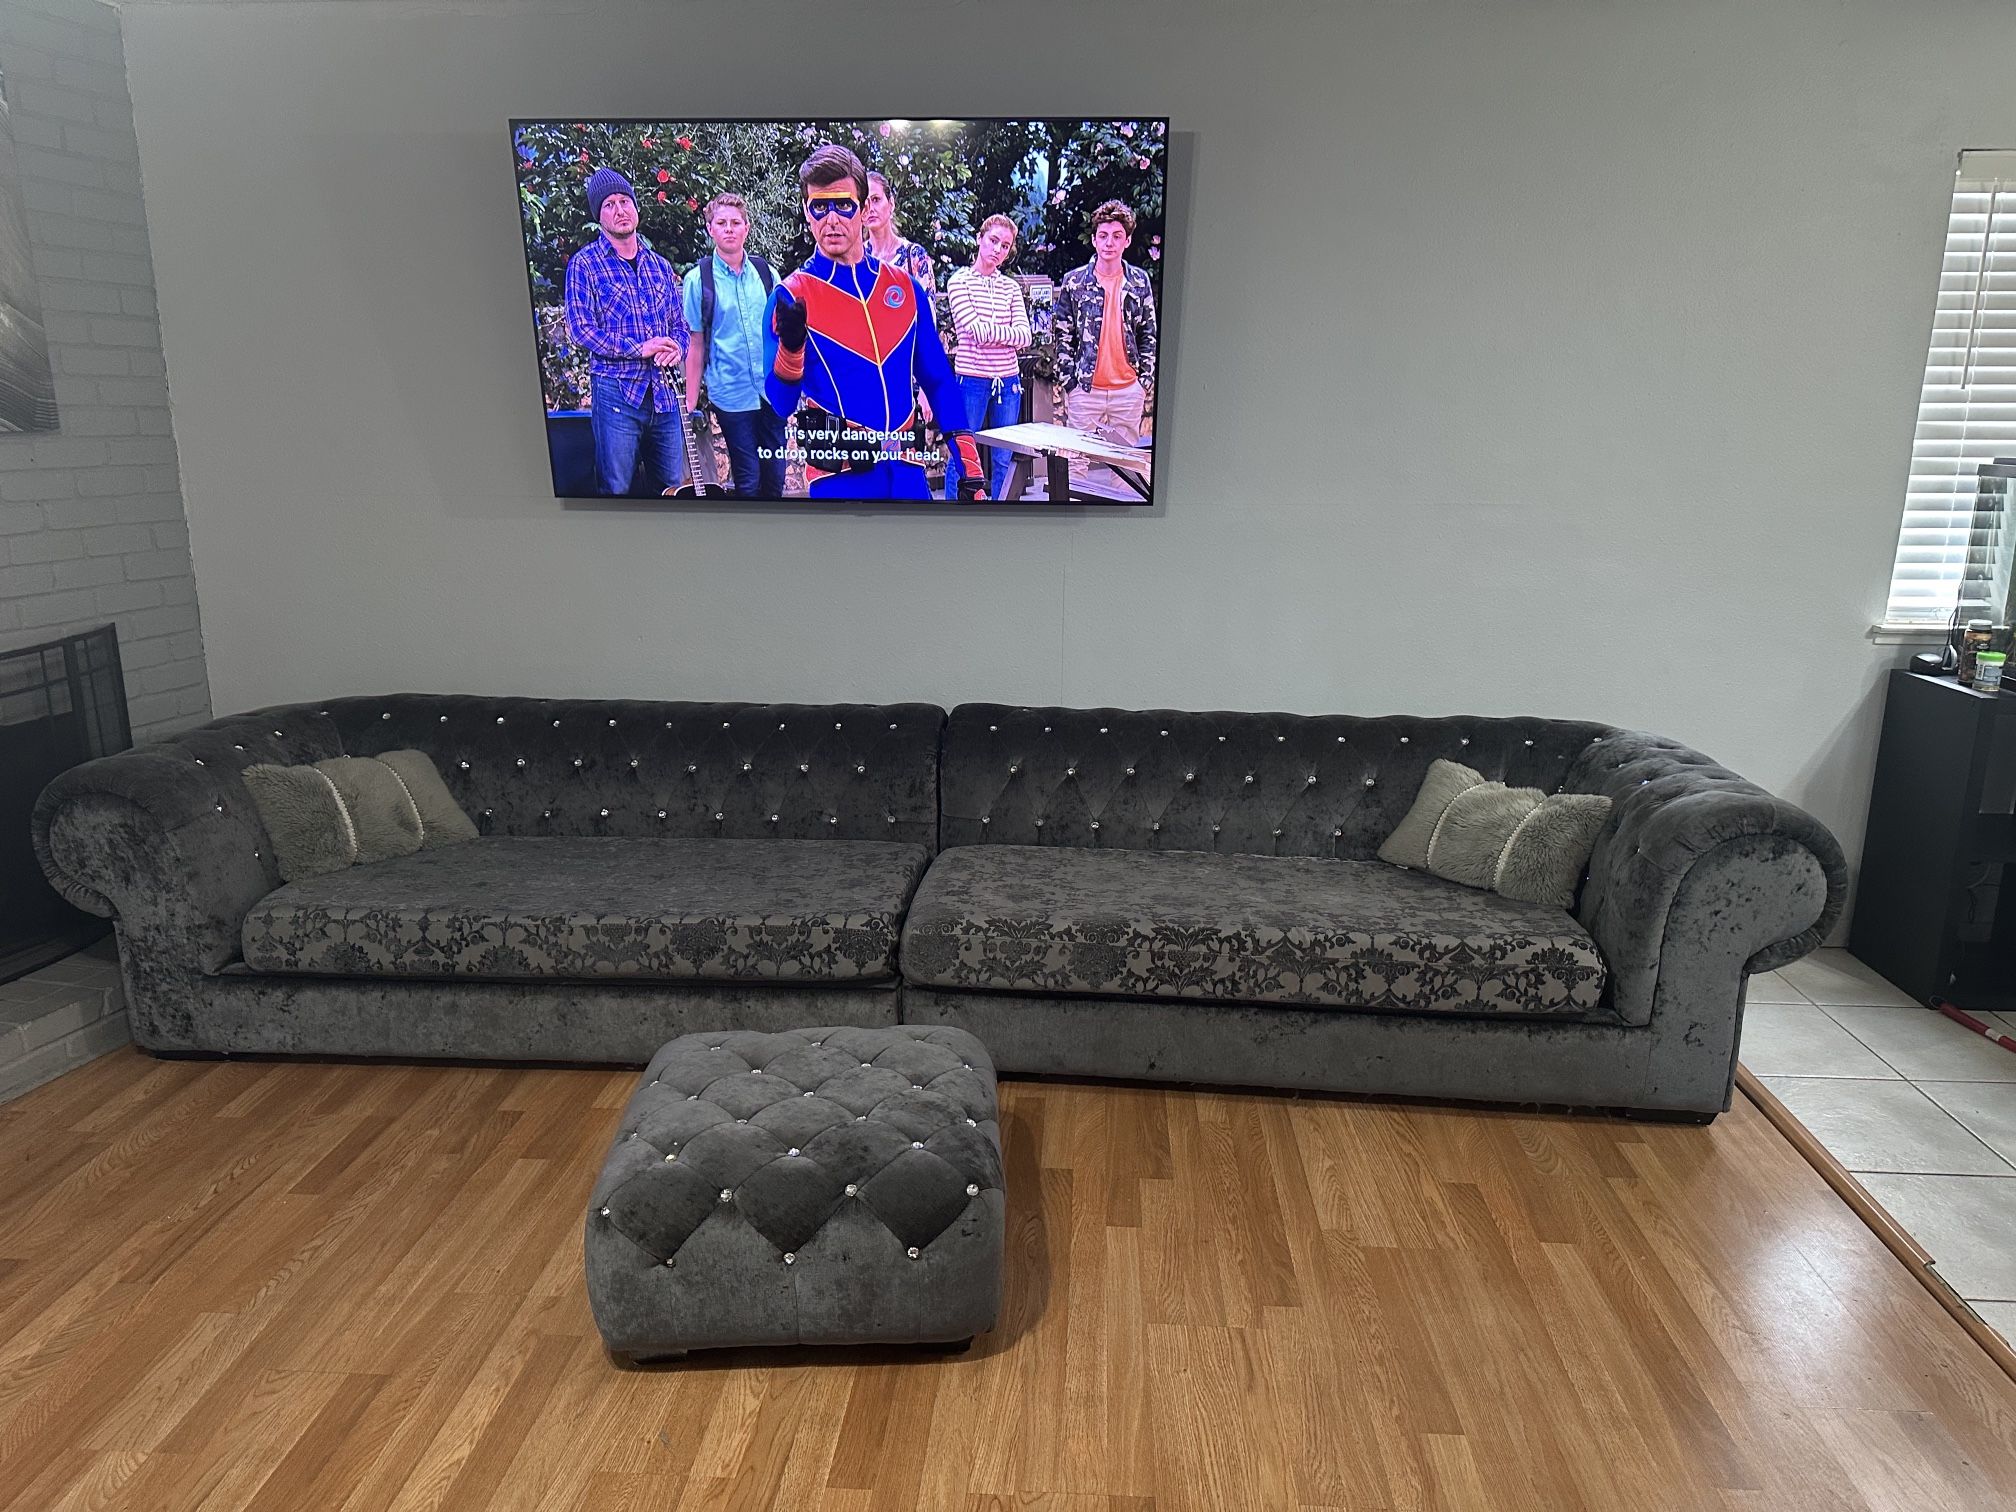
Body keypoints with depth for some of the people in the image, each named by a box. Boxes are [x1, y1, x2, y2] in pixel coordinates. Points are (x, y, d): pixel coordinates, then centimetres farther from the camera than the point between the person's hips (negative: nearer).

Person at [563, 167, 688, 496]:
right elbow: (580, 329, -7)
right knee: (617, 490, -3)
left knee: (675, 487, 7)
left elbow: (680, 325, 20)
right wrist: (639, 348, -14)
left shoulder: (660, 266, 16)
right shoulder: (584, 264, 0)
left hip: (663, 393, 5)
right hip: (615, 392, -5)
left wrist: (675, 346, -4)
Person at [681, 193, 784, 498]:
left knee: (774, 477, 9)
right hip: (731, 396, -3)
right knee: (748, 482, 2)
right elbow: (695, 345, -1)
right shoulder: (698, 280, -3)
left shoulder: (766, 273, 5)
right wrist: (692, 405, -3)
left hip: (774, 391, 3)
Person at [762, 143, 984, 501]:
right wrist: (790, 345, -26)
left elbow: (939, 380, 9)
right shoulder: (791, 296, -3)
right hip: (838, 478, -3)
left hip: (906, 471, 3)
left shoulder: (905, 287, 7)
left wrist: (970, 469, 3)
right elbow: (781, 404, -7)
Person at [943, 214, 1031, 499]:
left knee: (1003, 460, 10)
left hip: (1008, 381, 4)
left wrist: (988, 330, -11)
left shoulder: (1011, 288, 11)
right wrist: (1009, 331, -4)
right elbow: (977, 332, -14)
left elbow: (1025, 337, -1)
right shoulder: (960, 282, -1)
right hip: (972, 379, -4)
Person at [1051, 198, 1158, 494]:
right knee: (1076, 460, 1)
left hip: (1129, 389, 2)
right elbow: (1062, 335, 1)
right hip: (1084, 388, -2)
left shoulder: (1140, 282, 7)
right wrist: (1067, 379, -5)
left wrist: (1146, 379, 5)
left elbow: (1149, 334, 11)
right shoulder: (1074, 281, 0)